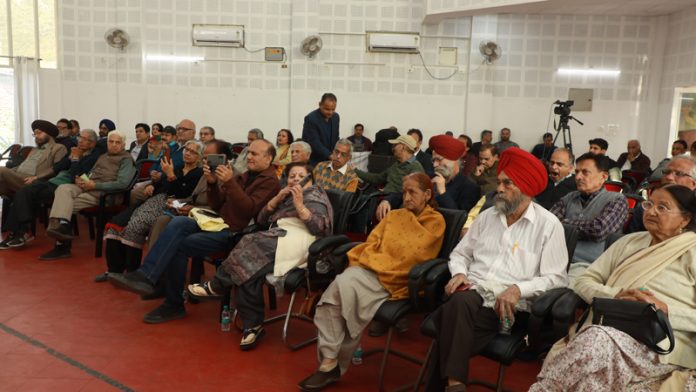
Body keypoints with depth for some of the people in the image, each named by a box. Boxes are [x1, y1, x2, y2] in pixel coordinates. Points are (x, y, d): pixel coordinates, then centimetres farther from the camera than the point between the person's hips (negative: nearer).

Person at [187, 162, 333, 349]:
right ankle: (253, 326, -21)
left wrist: (299, 205, -14)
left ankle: (216, 286, -8)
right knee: (249, 269, -25)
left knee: (253, 243, -26)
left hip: (298, 241, -6)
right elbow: (260, 219, 20)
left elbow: (320, 228, -6)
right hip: (278, 239, 6)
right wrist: (277, 199, 6)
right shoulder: (285, 195, 31)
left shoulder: (315, 195, 12)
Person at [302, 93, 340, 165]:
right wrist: (330, 156, -31)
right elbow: (315, 143, -22)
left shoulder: (336, 117, 6)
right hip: (313, 162, -6)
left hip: (330, 161, 6)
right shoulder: (310, 119, -16)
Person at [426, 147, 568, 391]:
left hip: (509, 306, -4)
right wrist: (459, 273, -2)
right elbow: (460, 252, 21)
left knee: (450, 325, -31)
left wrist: (518, 289, -20)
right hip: (473, 292, 4)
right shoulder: (487, 216, 16)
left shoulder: (548, 224, 1)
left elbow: (555, 279, -5)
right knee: (459, 303, -33)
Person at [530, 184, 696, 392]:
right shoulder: (630, 241, 19)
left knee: (597, 339, -35)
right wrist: (615, 295, -6)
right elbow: (584, 282, 13)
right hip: (609, 330, 4)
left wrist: (664, 309, -14)